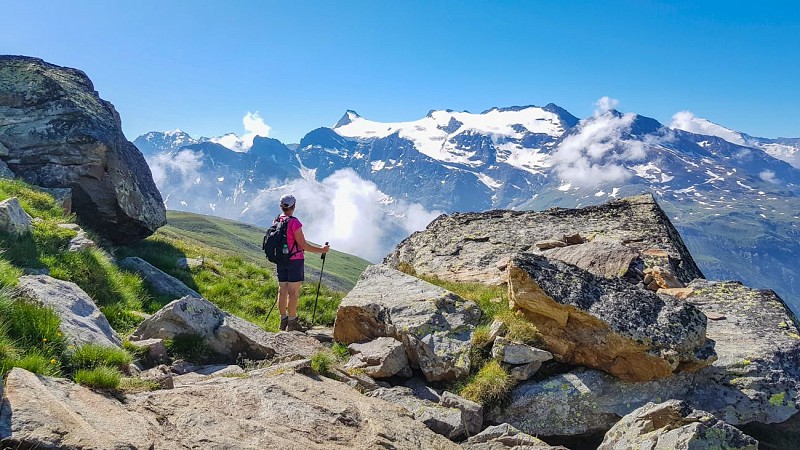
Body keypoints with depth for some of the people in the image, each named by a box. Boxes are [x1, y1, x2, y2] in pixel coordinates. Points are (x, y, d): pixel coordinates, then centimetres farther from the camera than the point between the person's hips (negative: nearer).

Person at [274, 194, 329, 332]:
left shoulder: (276, 221, 5)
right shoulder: (294, 222, -17)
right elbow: (303, 245, -17)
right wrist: (321, 250, -9)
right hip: (295, 260, -7)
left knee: (282, 290, 12)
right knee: (293, 292, -2)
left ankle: (283, 321, 20)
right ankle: (292, 323, 3)